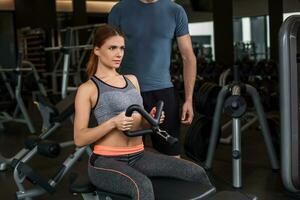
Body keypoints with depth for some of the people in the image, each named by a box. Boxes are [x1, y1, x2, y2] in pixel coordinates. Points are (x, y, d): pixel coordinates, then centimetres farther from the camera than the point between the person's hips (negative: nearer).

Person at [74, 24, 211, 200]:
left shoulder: (132, 80, 15)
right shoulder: (88, 89, -3)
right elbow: (79, 139, -8)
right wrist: (113, 123, -21)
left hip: (138, 156, 6)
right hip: (106, 160, -6)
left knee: (196, 172, -11)